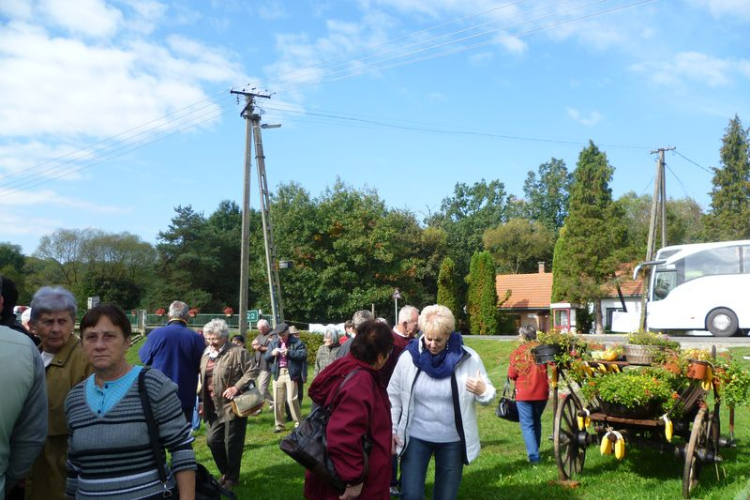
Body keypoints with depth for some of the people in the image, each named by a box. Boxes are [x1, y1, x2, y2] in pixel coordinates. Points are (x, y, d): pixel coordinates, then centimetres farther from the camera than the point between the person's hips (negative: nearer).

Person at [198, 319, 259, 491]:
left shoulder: (237, 352, -13)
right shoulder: (207, 354, 10)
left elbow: (253, 371, -15)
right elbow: (203, 379, 18)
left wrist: (236, 387, -22)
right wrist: (202, 401, 16)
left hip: (233, 405, -7)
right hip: (213, 407, 7)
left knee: (232, 442, 1)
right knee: (212, 440, 8)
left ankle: (232, 477, 18)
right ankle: (225, 472, 29)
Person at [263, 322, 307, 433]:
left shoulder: (296, 342, -2)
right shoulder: (274, 343, 15)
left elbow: (304, 354, -12)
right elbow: (265, 357, 15)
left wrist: (289, 352, -19)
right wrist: (272, 353, -7)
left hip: (290, 373, -5)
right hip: (278, 374, 5)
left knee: (291, 399, -7)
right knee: (277, 400, 7)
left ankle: (298, 423, 7)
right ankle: (279, 424, 18)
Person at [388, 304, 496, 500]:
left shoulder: (468, 358, -10)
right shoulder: (409, 357, -7)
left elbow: (488, 394, -2)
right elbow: (393, 395, 1)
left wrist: (482, 391, -24)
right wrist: (391, 429, -5)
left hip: (452, 440, 0)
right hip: (416, 437, 0)